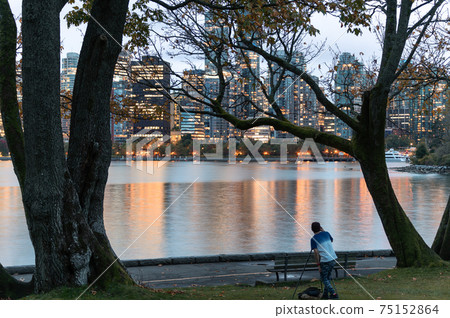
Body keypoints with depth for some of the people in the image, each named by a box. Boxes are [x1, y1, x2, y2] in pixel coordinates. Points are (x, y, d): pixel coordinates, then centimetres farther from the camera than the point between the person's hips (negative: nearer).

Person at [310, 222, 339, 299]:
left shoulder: (313, 239, -5)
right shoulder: (326, 233, 9)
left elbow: (316, 252, -12)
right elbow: (331, 240, 31)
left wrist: (318, 264, -8)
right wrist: (323, 231, 28)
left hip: (324, 261, -6)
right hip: (333, 259, 6)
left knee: (324, 278, 6)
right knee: (328, 277, 19)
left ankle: (333, 294, -8)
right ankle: (325, 294, 23)